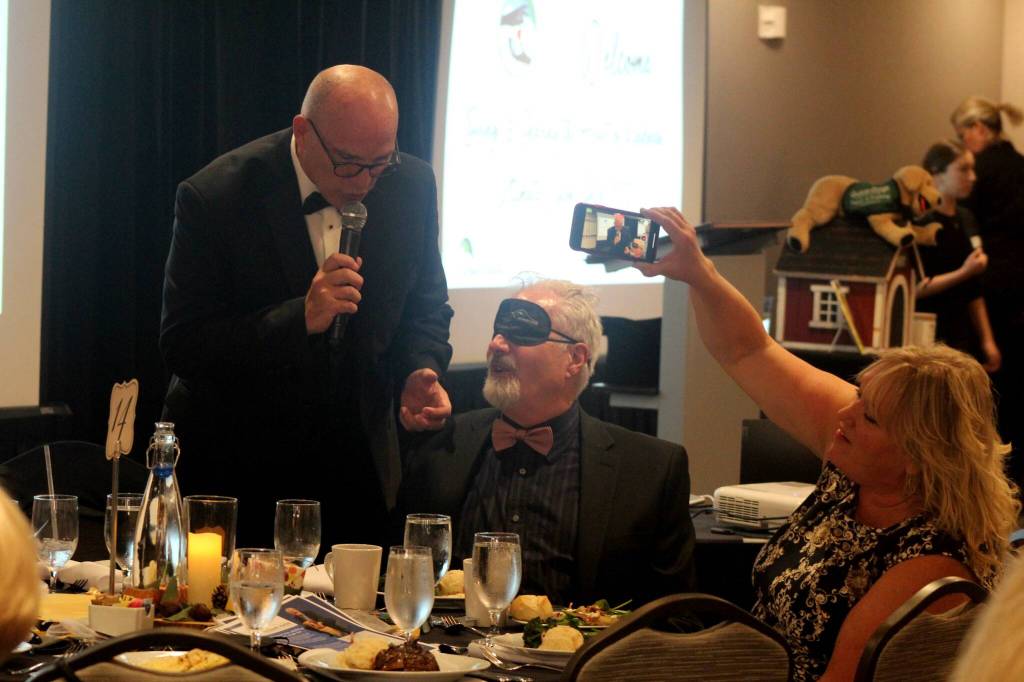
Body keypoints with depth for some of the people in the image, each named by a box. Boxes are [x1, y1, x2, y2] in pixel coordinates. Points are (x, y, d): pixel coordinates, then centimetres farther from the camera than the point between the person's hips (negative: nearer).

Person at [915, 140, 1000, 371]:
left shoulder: (965, 219, 12)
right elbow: (915, 288, -15)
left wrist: (987, 340, 17)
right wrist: (963, 272, -18)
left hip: (960, 335, 7)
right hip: (927, 339, -7)